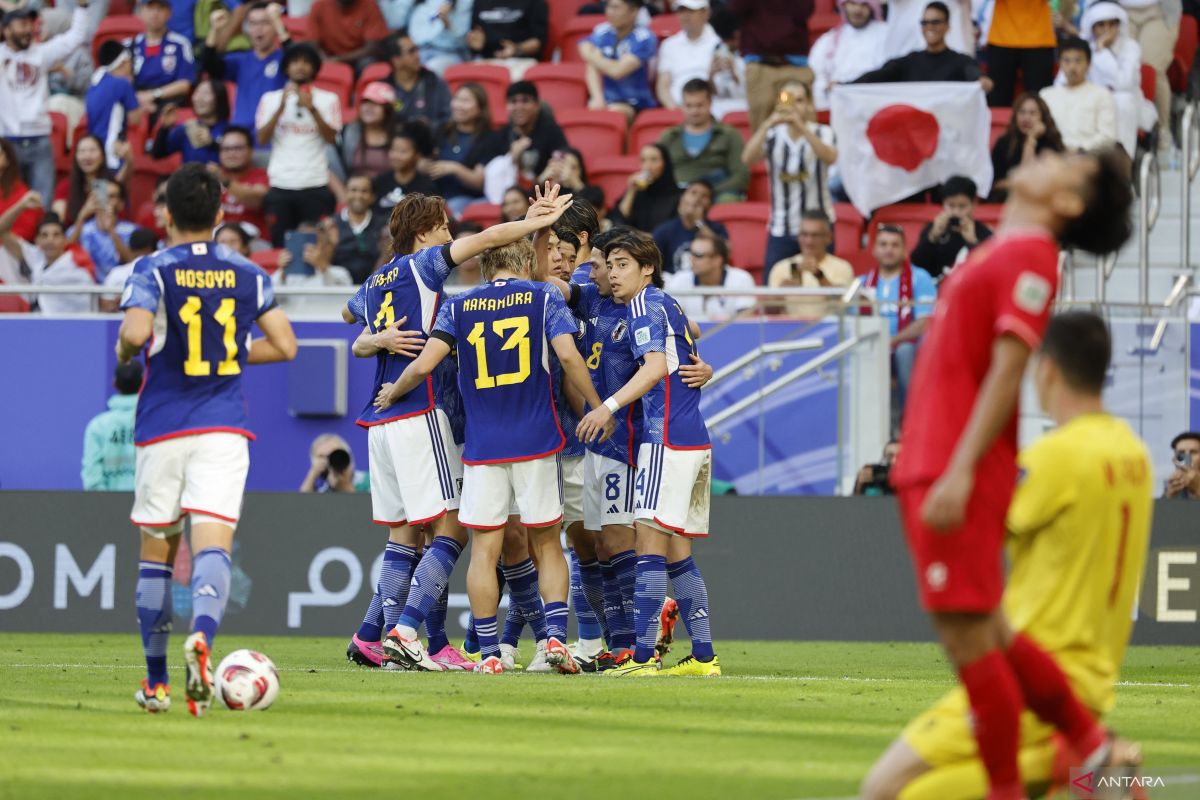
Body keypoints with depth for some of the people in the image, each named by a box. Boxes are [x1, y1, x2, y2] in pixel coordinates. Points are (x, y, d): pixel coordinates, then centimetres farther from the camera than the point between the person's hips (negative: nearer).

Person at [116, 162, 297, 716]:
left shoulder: (153, 270, -5)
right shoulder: (248, 275, 6)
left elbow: (136, 333, -21)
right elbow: (283, 346, 9)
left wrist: (123, 350, 1)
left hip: (163, 429, -1)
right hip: (224, 431, 1)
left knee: (156, 553, 12)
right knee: (213, 546, -10)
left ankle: (157, 681, 18)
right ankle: (202, 636, -39)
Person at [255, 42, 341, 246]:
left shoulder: (328, 99, 7)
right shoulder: (271, 99, 10)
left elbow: (331, 137, -5)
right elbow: (262, 138, -1)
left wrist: (312, 109, -17)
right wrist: (281, 107, -11)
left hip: (316, 184, -1)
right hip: (281, 185, 1)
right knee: (280, 245, 0)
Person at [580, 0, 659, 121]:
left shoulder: (644, 38, -8)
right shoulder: (602, 32, 6)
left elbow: (617, 71, -18)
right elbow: (592, 69, -4)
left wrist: (589, 55, -2)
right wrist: (597, 98, -22)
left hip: (636, 105, -3)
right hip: (606, 101, 4)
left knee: (615, 111, -34)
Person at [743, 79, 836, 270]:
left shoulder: (823, 133, 0)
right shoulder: (773, 136, 3)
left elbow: (830, 157, -22)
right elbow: (747, 159, -15)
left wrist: (802, 127, -33)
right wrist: (768, 125, -27)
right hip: (780, 228, 1)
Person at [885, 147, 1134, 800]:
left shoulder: (1029, 255, -9)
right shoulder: (1001, 252, 19)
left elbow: (1007, 369, -17)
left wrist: (959, 472, -22)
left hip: (959, 475, -10)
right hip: (932, 468, 10)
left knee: (970, 637, -7)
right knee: (984, 637, 13)